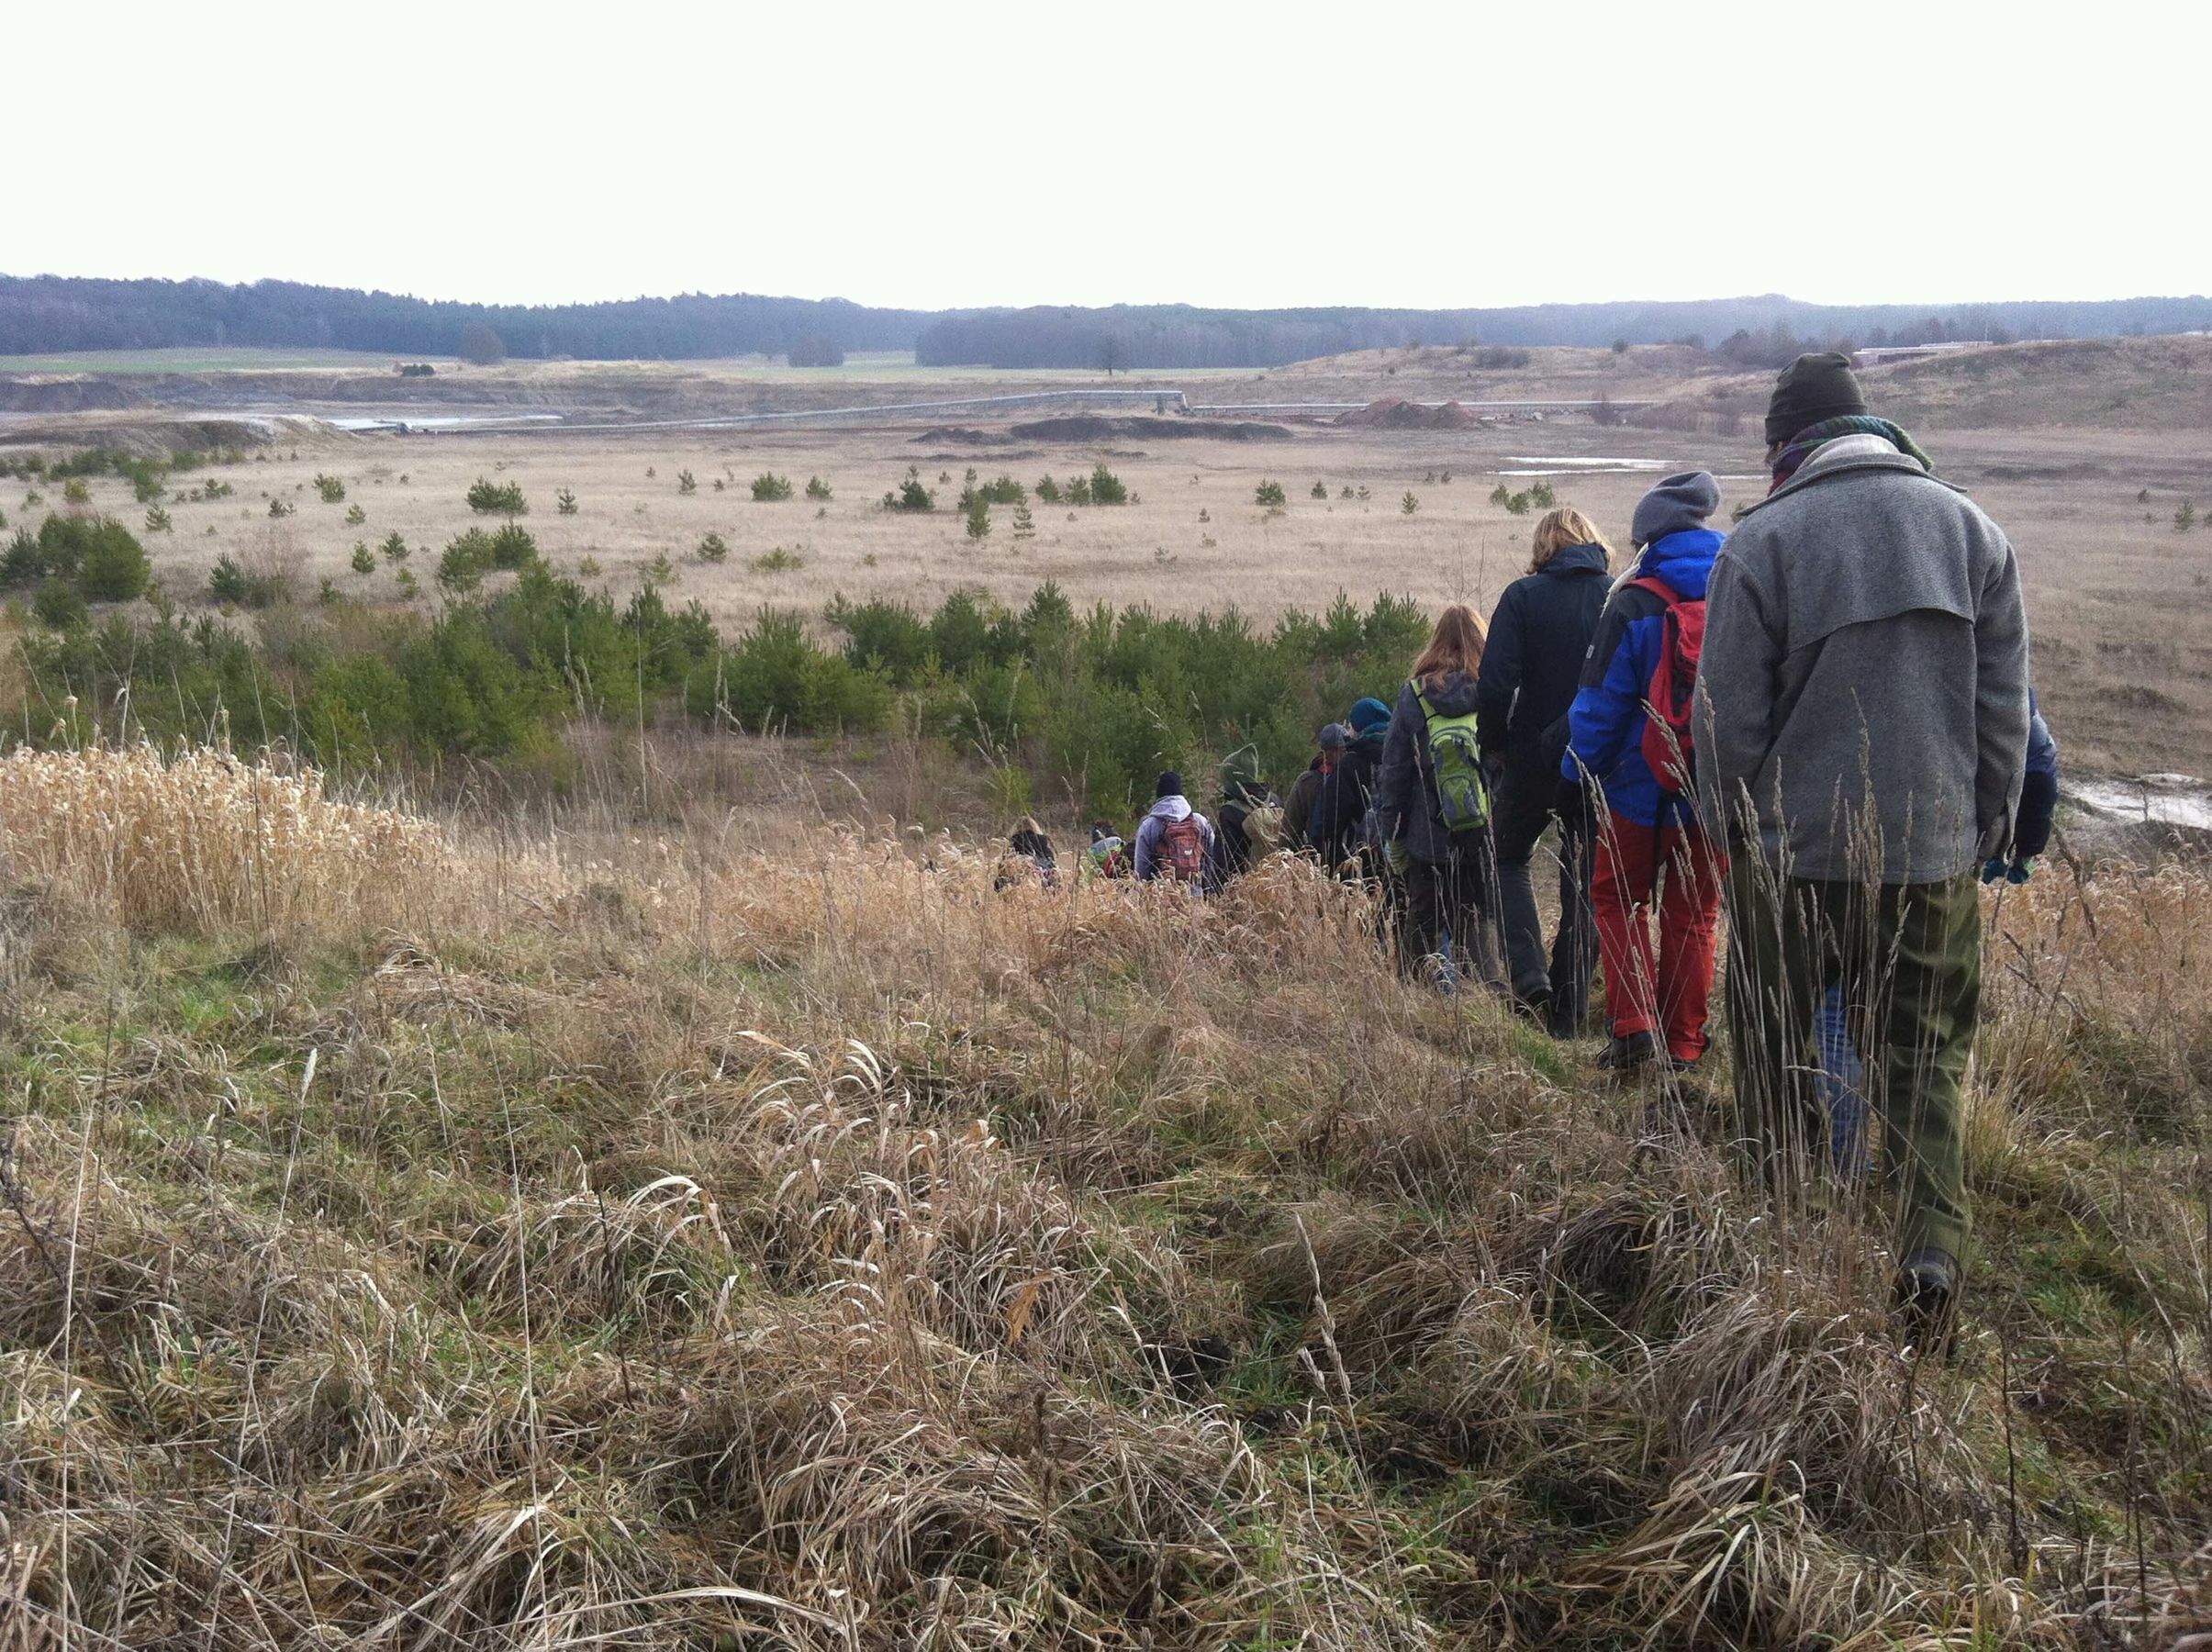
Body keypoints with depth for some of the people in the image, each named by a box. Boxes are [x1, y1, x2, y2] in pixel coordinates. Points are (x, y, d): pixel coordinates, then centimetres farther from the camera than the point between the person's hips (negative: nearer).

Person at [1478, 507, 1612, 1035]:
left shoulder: (1523, 597, -8)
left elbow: (1495, 684, -14)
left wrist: (1493, 744, 0)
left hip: (1536, 755, -2)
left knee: (1510, 855, 19)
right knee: (1586, 880, 12)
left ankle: (1529, 976, -1)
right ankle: (1568, 1013, 14)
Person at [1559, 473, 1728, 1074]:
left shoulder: (1635, 603, -12)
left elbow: (1601, 703, -9)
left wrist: (1574, 777, 1)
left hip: (1641, 789, -4)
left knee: (1618, 901, 13)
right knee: (1695, 915, 14)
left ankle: (1634, 1026, -1)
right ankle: (1683, 1044, 16)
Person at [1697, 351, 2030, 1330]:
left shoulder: (1763, 541, -8)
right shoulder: (1972, 528, 4)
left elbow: (1729, 716, -8)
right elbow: (2006, 703, 5)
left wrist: (1741, 822, 9)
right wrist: (1990, 826, 14)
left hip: (1793, 852, -3)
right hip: (1936, 851, 3)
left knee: (1775, 1051, 13)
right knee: (1925, 1057, 11)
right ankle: (1933, 1245, -2)